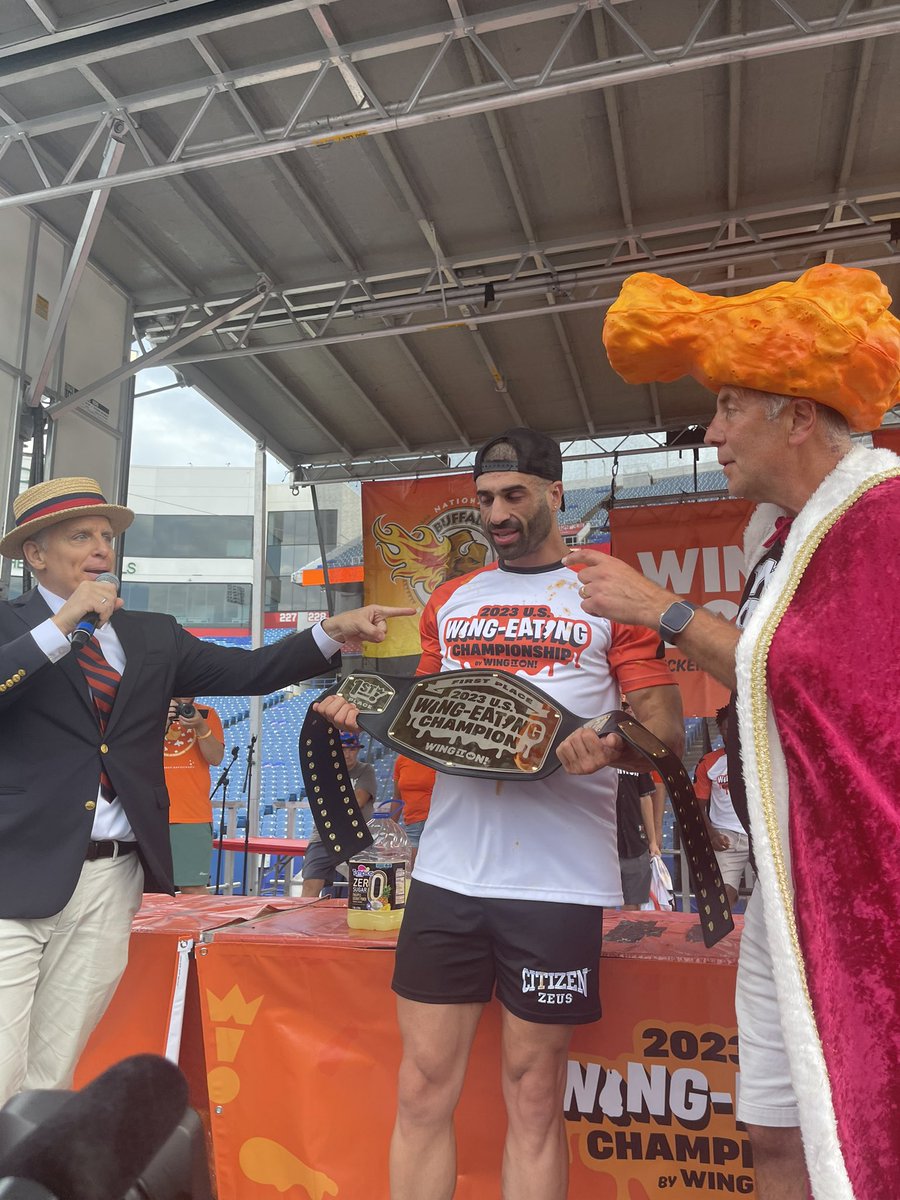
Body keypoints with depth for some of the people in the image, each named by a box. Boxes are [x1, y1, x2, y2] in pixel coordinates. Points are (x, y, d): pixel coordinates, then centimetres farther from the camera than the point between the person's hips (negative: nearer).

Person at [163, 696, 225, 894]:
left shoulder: (206, 715, 10)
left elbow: (216, 758, -1)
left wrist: (201, 727, -14)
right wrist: (162, 723, -12)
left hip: (194, 817, -1)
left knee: (193, 889, -6)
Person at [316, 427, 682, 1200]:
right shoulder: (449, 603, 14)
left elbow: (668, 730, -1)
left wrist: (613, 745, -23)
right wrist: (365, 714, 1)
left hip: (558, 878, -3)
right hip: (448, 872, 4)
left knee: (534, 1096, 10)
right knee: (423, 1089, 10)